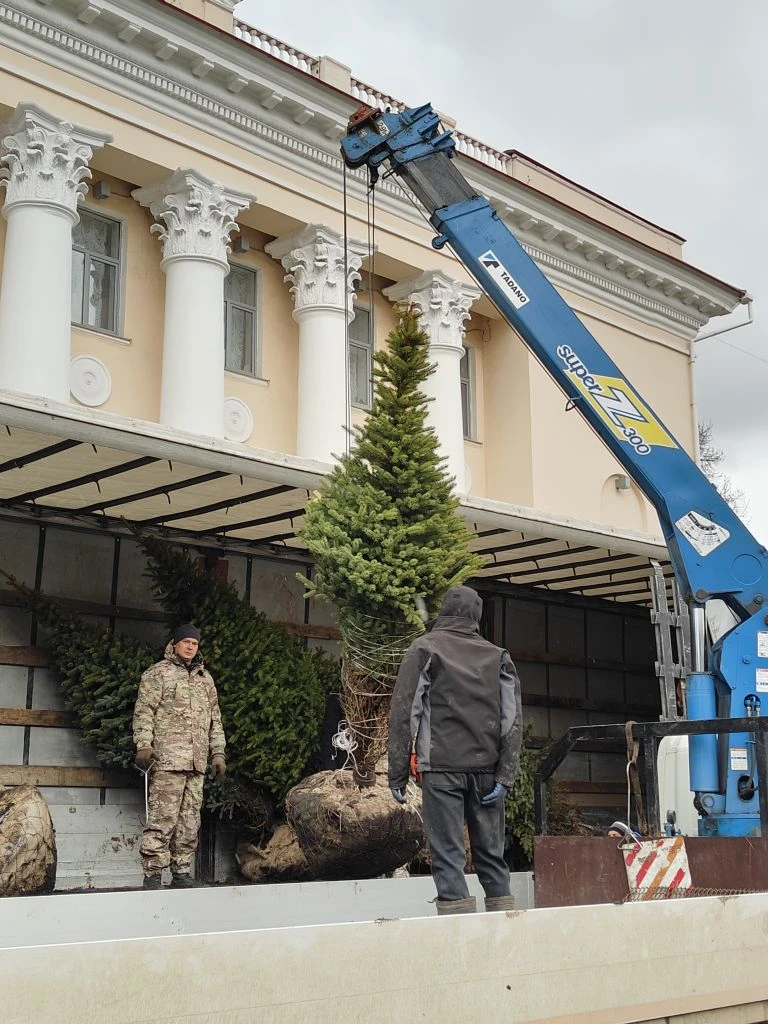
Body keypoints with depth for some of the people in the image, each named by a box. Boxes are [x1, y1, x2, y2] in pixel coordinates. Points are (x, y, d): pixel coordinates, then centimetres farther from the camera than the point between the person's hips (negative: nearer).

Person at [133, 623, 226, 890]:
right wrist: (143, 744, -14)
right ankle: (153, 874, -6)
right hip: (167, 759, -6)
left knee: (190, 820, 6)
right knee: (163, 818, -10)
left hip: (196, 762, 6)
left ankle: (181, 872, 13)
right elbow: (144, 711, -4)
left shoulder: (205, 678, 21)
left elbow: (215, 719, 24)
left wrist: (218, 752, 18)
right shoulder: (158, 673, 4)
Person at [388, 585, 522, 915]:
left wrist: (397, 775, -1)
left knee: (448, 856, -3)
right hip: (486, 768, 4)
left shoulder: (425, 647, 5)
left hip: (442, 767, -3)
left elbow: (403, 712, -2)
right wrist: (505, 776, 3)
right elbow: (513, 718, 6)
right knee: (491, 854, 10)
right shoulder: (498, 656, 15)